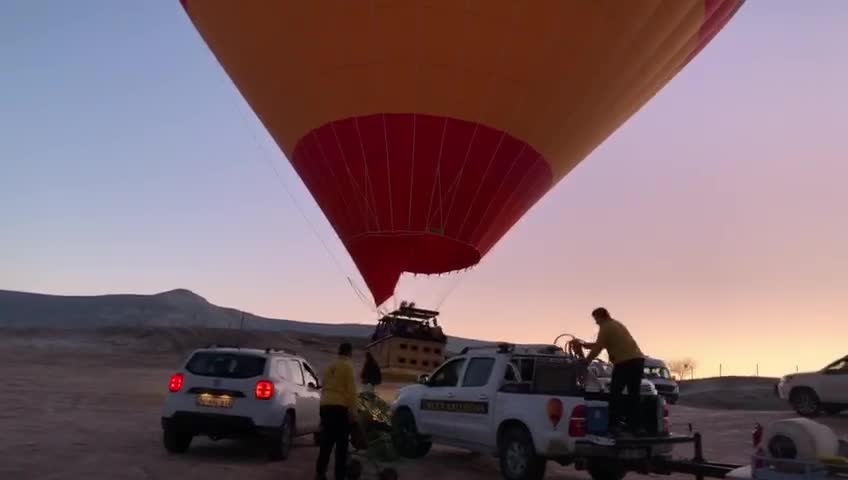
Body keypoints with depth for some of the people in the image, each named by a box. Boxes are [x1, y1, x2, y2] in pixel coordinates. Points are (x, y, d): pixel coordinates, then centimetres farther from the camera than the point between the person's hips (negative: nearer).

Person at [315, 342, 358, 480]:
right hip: (341, 407, -7)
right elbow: (351, 390, -11)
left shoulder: (330, 367, 19)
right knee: (341, 443, -1)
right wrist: (353, 411, -12)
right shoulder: (347, 366, -4)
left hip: (325, 406, 7)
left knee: (326, 442, 10)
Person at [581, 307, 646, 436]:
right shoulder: (617, 324, 26)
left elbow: (597, 349, -6)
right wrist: (584, 345, 34)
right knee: (634, 394, 12)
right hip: (638, 359, 9)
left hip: (625, 361, -9)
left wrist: (585, 362, 4)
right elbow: (601, 345, 32)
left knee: (615, 393, -1)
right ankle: (635, 426, 14)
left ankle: (614, 425, -4)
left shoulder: (605, 328, -2)